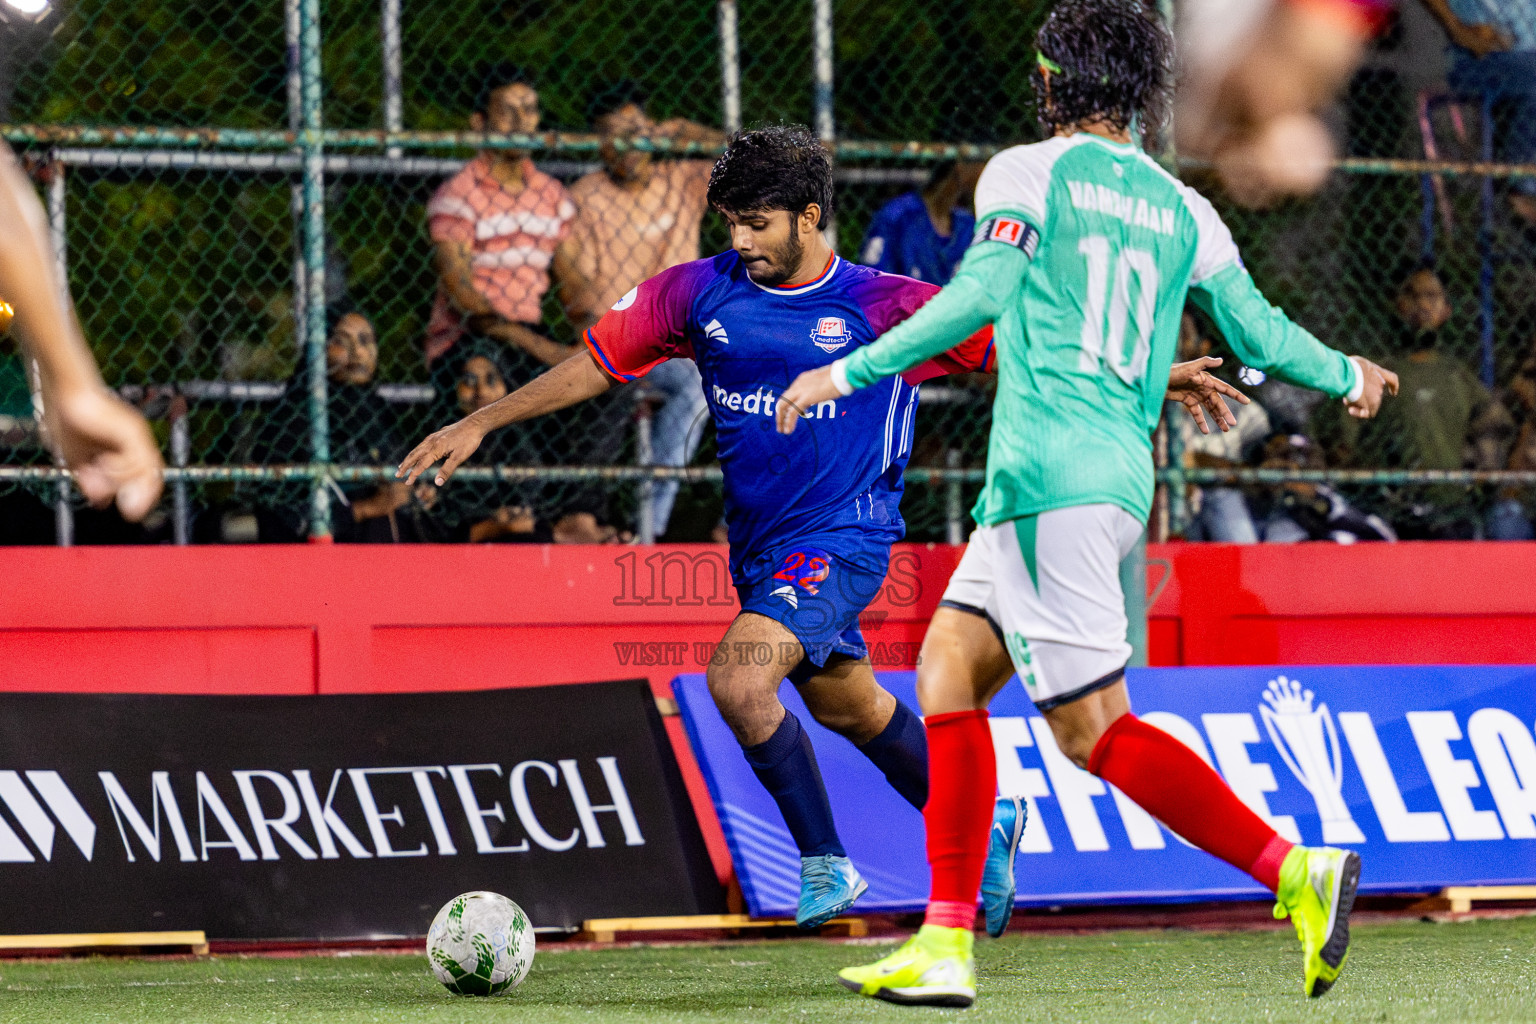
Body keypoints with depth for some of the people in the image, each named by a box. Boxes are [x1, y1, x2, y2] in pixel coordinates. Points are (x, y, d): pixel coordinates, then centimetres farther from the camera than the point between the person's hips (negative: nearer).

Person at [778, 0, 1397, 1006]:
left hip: (1049, 478, -8)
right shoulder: (1180, 209, 15)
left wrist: (849, 372, -10)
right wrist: (1349, 375, 34)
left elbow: (980, 296, -14)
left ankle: (1298, 872, -21)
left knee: (1095, 730, -9)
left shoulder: (1027, 174, -1)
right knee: (947, 671, 13)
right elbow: (1259, 331, 14)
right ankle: (945, 948, 7)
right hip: (1120, 478, 8)